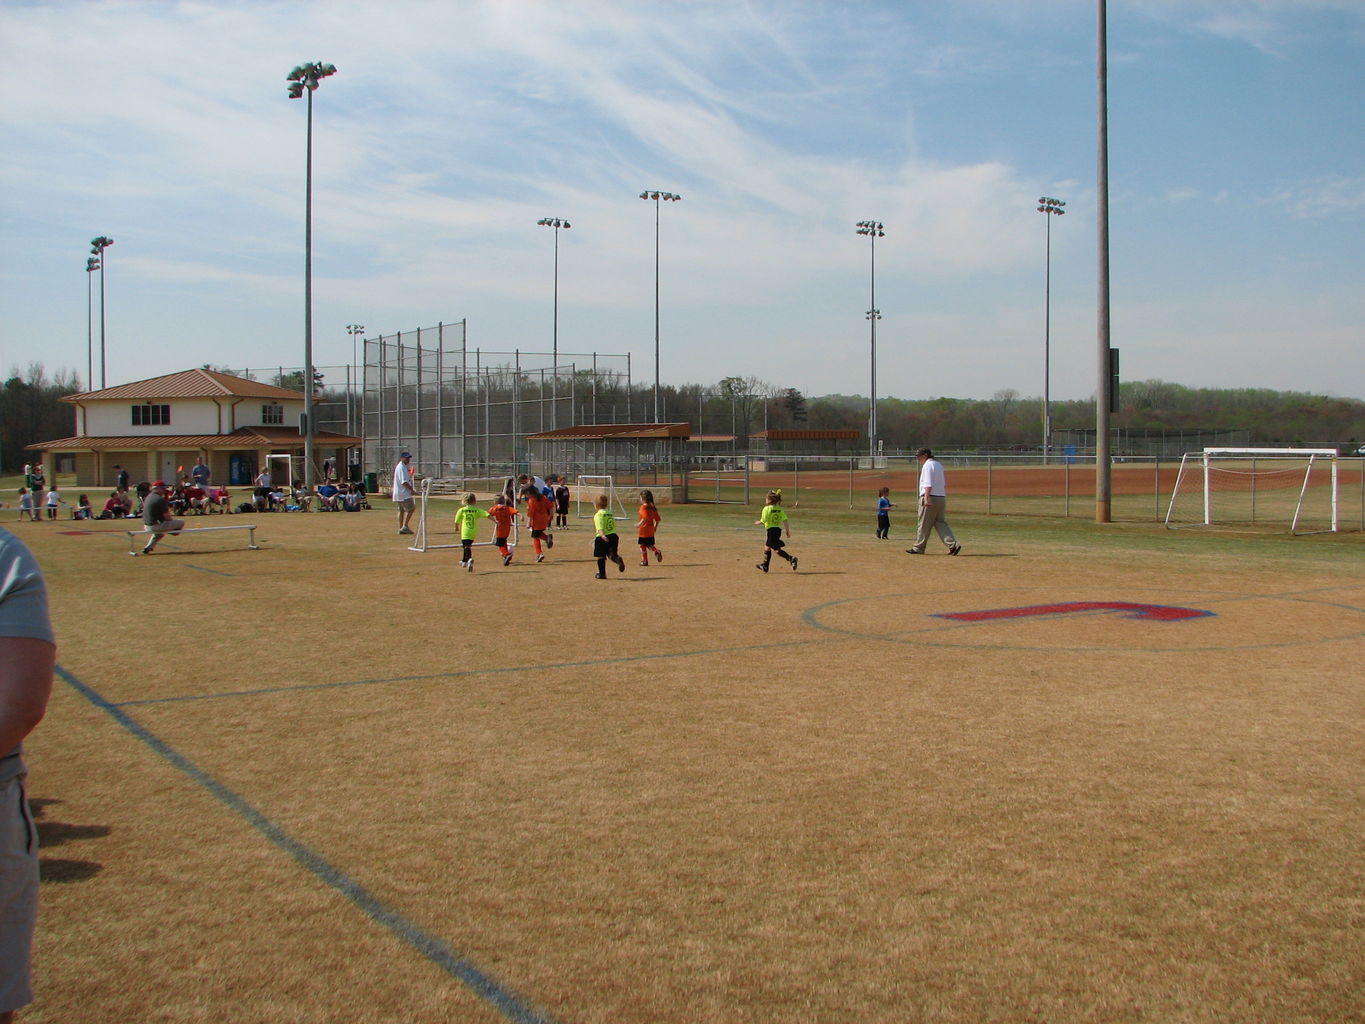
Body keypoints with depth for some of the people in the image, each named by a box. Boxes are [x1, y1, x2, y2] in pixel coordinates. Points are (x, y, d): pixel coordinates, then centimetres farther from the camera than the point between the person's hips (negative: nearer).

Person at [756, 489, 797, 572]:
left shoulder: (766, 509, -10)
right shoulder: (780, 509, 8)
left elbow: (763, 521, -13)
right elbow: (785, 520, 1)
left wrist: (757, 523, 8)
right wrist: (788, 531, 6)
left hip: (771, 530, -8)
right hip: (778, 530, 8)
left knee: (777, 549, -7)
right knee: (767, 547, 21)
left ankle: (791, 559, -23)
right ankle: (764, 565, 30)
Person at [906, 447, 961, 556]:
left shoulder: (928, 465, -9)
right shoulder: (939, 464, 20)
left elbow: (928, 484, -20)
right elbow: (944, 484, 22)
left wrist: (926, 498, -27)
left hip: (930, 498, -9)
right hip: (941, 498, 9)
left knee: (924, 524, -1)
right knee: (940, 523, 8)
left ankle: (918, 548, 7)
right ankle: (953, 544, -6)